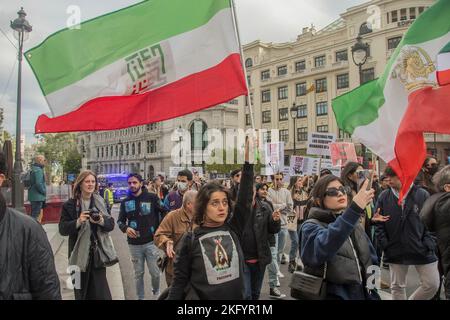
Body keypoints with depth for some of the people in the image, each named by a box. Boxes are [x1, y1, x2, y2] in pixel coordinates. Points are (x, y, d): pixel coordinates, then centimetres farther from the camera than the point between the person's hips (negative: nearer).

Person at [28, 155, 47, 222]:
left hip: (33, 196, 10)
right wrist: (44, 192, -11)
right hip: (37, 197, -10)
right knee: (35, 215, -8)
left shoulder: (33, 169, 15)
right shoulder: (38, 170, -16)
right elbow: (38, 183, -25)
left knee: (34, 214, 18)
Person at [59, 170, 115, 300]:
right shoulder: (69, 205, -3)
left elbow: (111, 224, 2)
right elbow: (62, 229, -7)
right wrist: (78, 222, -23)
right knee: (81, 293, 13)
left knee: (101, 294, 1)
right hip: (79, 254, -1)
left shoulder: (101, 203, 6)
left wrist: (101, 221, -19)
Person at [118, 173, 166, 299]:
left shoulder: (152, 197, -7)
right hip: (134, 244, 2)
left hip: (151, 242, -2)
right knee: (138, 273, 13)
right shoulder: (125, 202, 3)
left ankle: (156, 292, 35)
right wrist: (125, 228, -13)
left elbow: (164, 212, 0)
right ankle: (140, 297, 31)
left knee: (154, 272, 8)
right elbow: (120, 220, 8)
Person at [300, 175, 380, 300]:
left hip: (363, 294, 6)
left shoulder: (355, 224, 6)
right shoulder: (311, 227, -15)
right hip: (332, 295, -6)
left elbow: (372, 261, 11)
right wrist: (354, 209, -47)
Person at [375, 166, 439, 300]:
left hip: (422, 251, -1)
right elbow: (379, 224, 1)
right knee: (397, 287, 12)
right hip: (395, 252, 1)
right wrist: (385, 245, -6)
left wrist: (428, 245, -10)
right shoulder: (384, 197, -2)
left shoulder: (423, 195, -5)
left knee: (432, 285, 3)